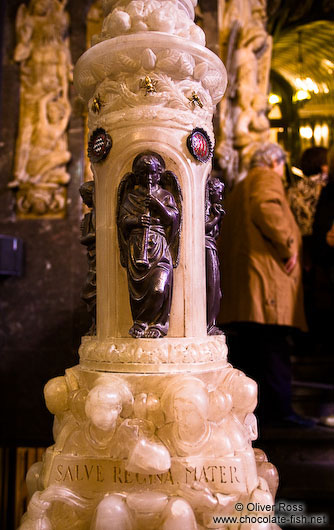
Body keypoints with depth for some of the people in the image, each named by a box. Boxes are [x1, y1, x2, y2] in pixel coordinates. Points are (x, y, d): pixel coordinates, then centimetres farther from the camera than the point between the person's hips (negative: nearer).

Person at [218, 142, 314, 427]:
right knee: (275, 347, -7)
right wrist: (288, 247, -15)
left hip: (237, 280, 9)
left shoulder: (239, 188, 29)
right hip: (266, 271, -9)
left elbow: (228, 234, 24)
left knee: (245, 348, 10)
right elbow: (266, 208, -20)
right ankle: (279, 409, -4)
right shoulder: (267, 179, 2)